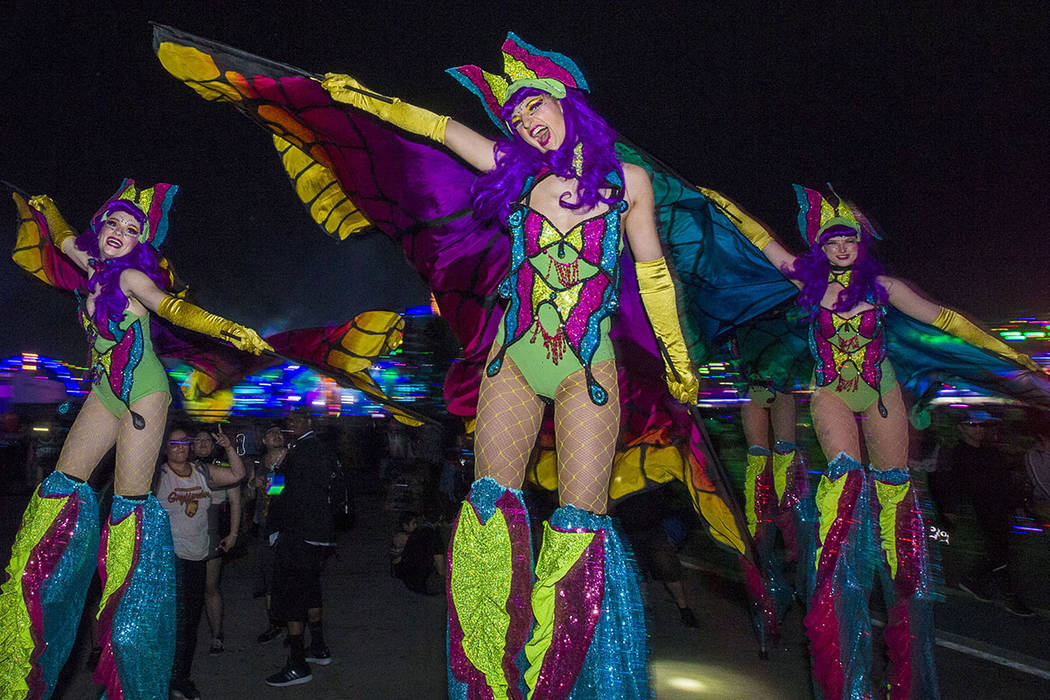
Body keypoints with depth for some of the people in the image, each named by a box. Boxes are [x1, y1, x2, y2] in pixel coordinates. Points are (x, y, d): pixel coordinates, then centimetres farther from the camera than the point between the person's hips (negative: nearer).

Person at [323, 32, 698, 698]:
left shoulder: (626, 179, 2)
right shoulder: (519, 171, 6)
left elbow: (652, 272, 8)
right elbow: (439, 126, 13)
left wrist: (679, 360, 12)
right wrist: (362, 96, 20)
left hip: (588, 369, -2)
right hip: (514, 361, 3)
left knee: (582, 520, -6)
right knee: (492, 502, -4)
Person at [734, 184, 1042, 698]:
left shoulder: (881, 285, 0)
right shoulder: (809, 280, 0)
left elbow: (941, 318, 2)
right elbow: (763, 240, 4)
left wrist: (1006, 350, 1)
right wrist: (723, 202, 7)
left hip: (880, 392, 2)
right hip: (831, 394, -2)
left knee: (892, 485, 5)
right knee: (846, 472, -22)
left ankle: (904, 591, 20)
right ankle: (834, 588, -19)